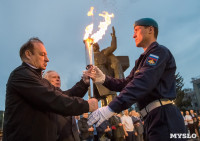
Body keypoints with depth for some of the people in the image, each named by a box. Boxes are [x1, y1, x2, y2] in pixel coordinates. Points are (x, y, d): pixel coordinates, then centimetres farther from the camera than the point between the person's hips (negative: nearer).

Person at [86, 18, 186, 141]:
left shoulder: (159, 51, -8)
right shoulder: (144, 59, 22)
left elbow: (142, 83, -23)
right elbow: (127, 83, 17)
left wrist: (111, 108, -31)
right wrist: (104, 79, 0)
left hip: (163, 118, -9)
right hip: (153, 118, 9)